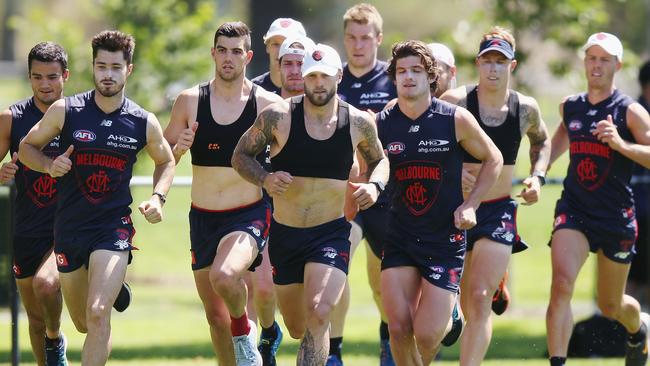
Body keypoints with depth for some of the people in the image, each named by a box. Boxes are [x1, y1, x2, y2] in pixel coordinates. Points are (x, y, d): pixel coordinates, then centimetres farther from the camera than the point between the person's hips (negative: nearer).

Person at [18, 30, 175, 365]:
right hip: (69, 227, 2)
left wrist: (158, 197, -1)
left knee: (98, 314, -22)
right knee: (83, 323, 16)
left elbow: (165, 161, 16)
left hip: (113, 228, -2)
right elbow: (27, 147, 6)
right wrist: (49, 166, -15)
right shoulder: (64, 111, -6)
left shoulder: (144, 123, -3)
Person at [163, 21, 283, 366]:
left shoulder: (267, 105, -6)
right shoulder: (190, 101, -1)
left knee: (224, 276, -32)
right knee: (216, 318, 8)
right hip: (202, 218, 4)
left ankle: (245, 332, -1)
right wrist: (179, 147, -14)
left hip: (248, 215, -3)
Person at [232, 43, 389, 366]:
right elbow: (240, 155, 2)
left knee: (318, 314, -24)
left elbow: (379, 160, 16)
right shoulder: (277, 116, -9)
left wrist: (374, 185, -5)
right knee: (297, 329, 14)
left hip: (332, 232, -1)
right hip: (285, 233, 1)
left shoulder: (359, 123, -3)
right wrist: (264, 179, -18)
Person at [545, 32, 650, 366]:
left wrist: (620, 143, -28)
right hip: (574, 210, 2)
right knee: (561, 284, -23)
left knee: (610, 306, 14)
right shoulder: (570, 107, 6)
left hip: (616, 215, -2)